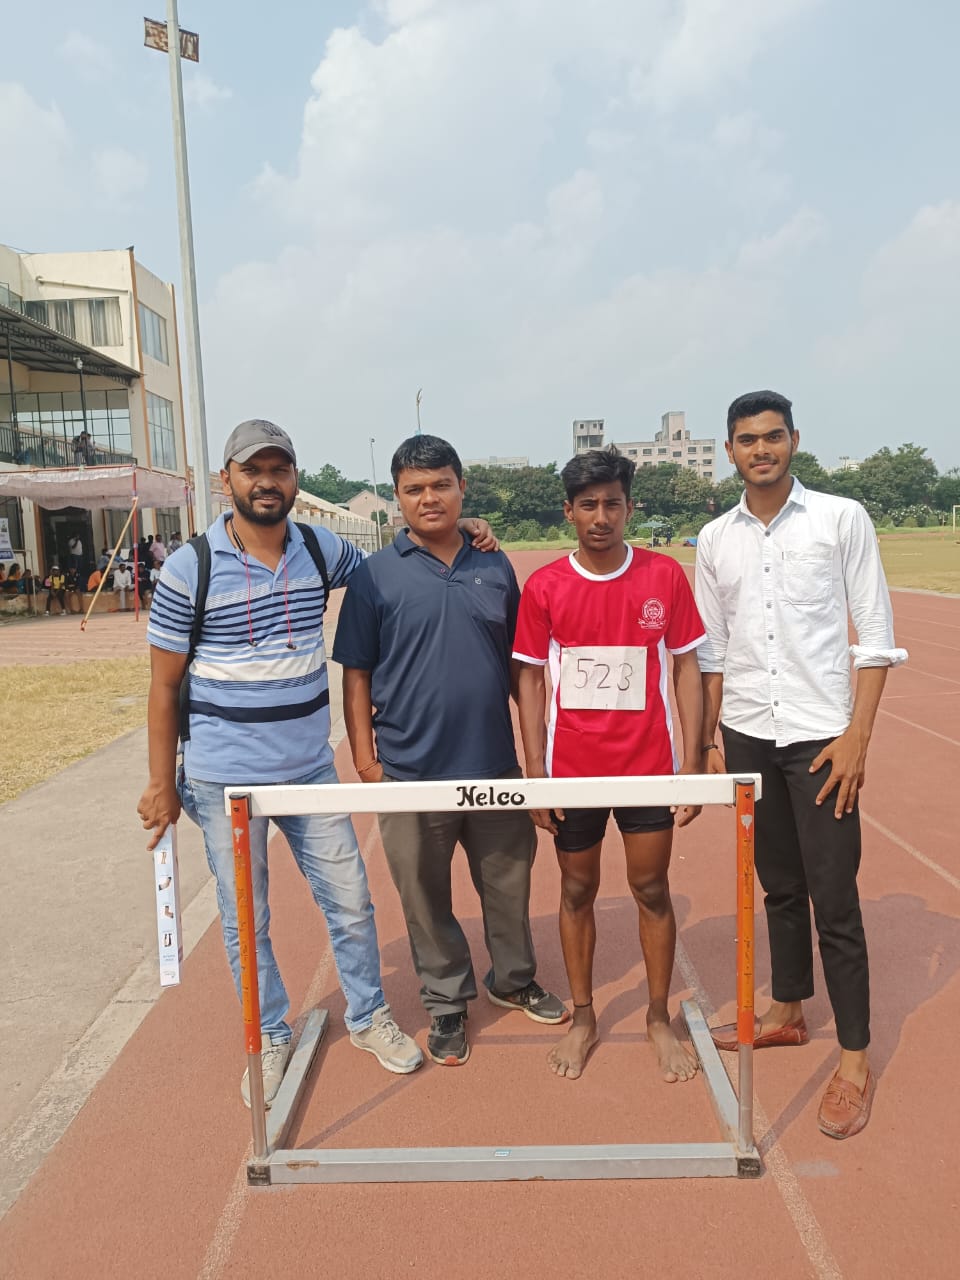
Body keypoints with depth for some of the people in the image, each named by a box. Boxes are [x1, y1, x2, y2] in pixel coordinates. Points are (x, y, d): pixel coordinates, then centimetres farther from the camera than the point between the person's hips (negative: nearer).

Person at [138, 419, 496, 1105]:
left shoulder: (323, 551, -1)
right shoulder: (190, 569, -10)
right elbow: (164, 685, -4)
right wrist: (162, 783, -3)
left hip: (310, 768, 3)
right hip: (224, 778, -2)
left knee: (350, 901, 11)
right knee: (245, 920, 12)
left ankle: (370, 1018, 34)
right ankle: (270, 1037, 35)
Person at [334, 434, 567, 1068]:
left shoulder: (495, 565, 4)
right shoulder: (376, 575, -4)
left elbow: (518, 661, 11)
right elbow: (356, 672, -2)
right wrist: (364, 756, -6)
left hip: (495, 763, 3)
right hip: (411, 771, -2)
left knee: (509, 882, 17)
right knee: (426, 896, 12)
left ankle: (514, 979, 42)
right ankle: (447, 1003, 33)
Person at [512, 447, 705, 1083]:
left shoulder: (665, 576, -3)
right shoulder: (544, 587, -3)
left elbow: (687, 669, 1)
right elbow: (530, 679, 1)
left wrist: (692, 762, -2)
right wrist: (535, 774, -3)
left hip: (648, 766, 0)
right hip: (573, 770, 0)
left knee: (652, 890, 10)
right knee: (578, 891, 13)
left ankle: (660, 1019, 31)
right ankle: (583, 1019, 31)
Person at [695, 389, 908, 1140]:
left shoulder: (842, 519, -2)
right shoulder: (715, 539, 7)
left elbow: (875, 637, -4)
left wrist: (857, 735, -10)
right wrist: (711, 740, 8)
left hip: (819, 735, -3)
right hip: (747, 736, 3)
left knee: (834, 900, 1)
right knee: (779, 886, 16)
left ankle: (856, 1061, 16)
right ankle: (788, 1015, 34)